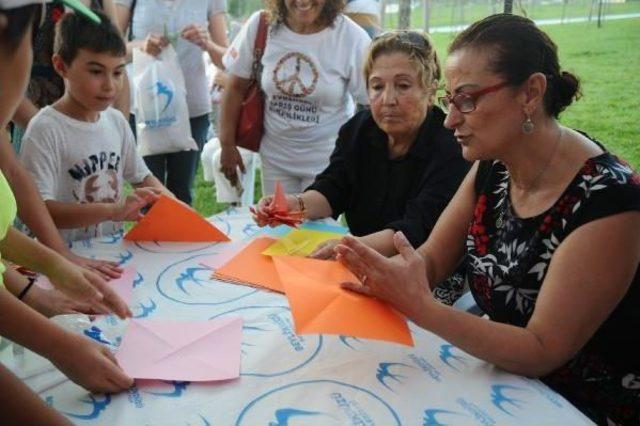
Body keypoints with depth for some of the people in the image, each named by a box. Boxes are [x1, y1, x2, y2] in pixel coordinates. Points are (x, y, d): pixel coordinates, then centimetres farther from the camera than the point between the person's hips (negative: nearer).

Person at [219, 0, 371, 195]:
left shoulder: (353, 39, -16)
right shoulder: (259, 25, -10)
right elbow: (236, 87, 0)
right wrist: (227, 145, 3)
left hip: (327, 161, -2)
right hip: (275, 157, 3)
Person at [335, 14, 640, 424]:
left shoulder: (607, 200, -25)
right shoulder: (492, 167, -5)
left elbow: (543, 352, -23)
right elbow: (431, 260, -2)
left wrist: (420, 307, -34)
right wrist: (383, 275, -24)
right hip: (507, 383, 5)